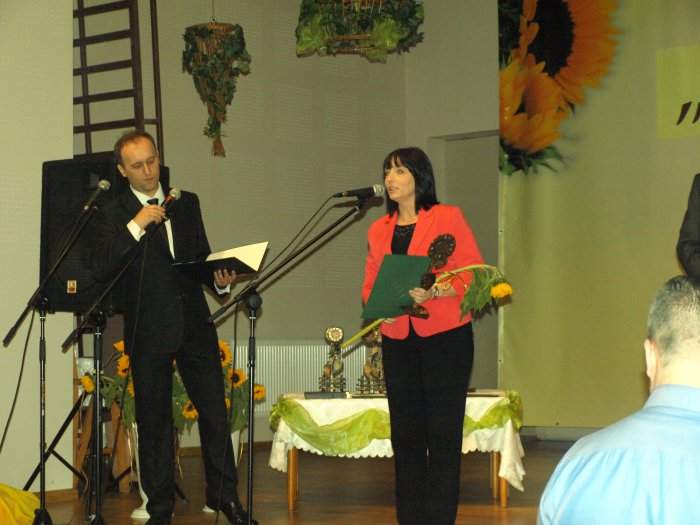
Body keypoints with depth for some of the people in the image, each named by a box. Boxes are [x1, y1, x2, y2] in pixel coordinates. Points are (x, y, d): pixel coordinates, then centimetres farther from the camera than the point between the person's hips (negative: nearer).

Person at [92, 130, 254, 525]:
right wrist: (135, 227, -21)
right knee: (154, 420, 5)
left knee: (215, 411, 3)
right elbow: (102, 270, -14)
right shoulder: (113, 215, -1)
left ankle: (224, 493, 16)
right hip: (148, 330, -3)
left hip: (194, 324, 3)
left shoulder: (187, 203, 12)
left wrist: (220, 279, -3)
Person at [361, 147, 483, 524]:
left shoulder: (448, 218, 0)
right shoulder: (378, 230, 14)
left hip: (445, 337, -5)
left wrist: (434, 292, -20)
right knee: (405, 433, 7)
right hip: (398, 341, 5)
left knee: (443, 433, -4)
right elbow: (370, 285, 17)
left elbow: (474, 273, -5)